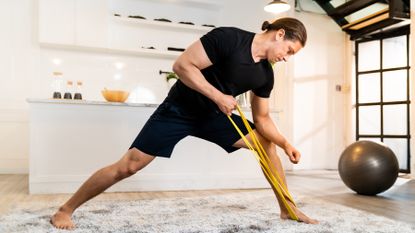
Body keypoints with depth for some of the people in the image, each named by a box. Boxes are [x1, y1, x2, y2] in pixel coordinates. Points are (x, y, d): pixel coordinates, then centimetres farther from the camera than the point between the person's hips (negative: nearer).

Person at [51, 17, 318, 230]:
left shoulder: (266, 75, -2)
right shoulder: (228, 38, -23)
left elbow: (262, 118, 5)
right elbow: (182, 65, -26)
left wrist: (285, 144, -6)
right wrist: (218, 97, -28)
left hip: (214, 115, 7)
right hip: (179, 110, -6)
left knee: (266, 143, 1)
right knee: (129, 165, -11)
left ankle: (287, 209, 18)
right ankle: (65, 211, 9)